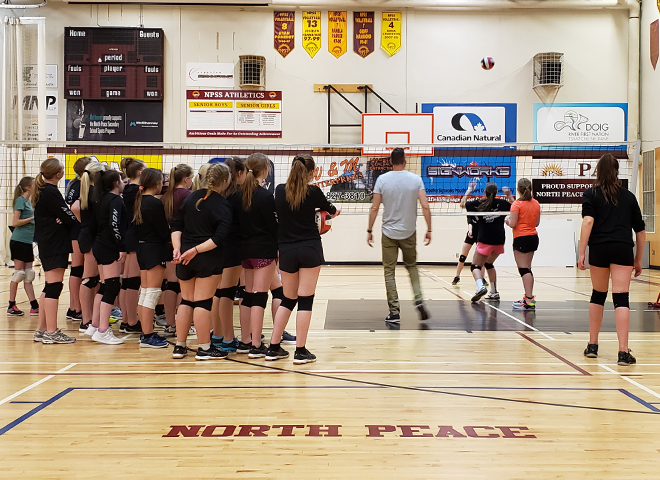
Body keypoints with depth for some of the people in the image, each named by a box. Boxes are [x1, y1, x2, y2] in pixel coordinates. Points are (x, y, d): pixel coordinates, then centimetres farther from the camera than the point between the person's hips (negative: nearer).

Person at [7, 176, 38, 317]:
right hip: (18, 241, -8)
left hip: (27, 242, 8)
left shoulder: (28, 201, 15)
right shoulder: (20, 200, -9)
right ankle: (11, 306, 5)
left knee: (28, 274, 7)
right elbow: (15, 222, -15)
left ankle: (34, 306, 7)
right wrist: (32, 218, -15)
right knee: (18, 272, -3)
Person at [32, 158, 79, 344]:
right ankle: (51, 332, -6)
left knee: (49, 287, 14)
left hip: (47, 243, 10)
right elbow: (69, 218, -15)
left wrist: (61, 219, -7)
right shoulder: (51, 193, -15)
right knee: (54, 286, -8)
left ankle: (42, 330, 18)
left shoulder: (42, 191, 15)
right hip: (55, 245, -10)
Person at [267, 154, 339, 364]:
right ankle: (300, 352, 0)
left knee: (288, 299, 15)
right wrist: (334, 210, 39)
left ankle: (273, 348, 15)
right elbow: (327, 206, 16)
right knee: (305, 299, -1)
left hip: (286, 251, 4)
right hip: (309, 249, -4)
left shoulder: (280, 191, 2)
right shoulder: (313, 192, -6)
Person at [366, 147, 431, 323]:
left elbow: (374, 208, -6)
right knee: (411, 266, 21)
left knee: (389, 272, 7)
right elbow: (425, 206, -8)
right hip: (409, 233, 1)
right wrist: (429, 230, 0)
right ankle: (419, 300, 3)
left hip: (389, 233, -1)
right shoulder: (416, 179, -3)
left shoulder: (382, 179, -5)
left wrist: (369, 231, 2)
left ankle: (394, 312, 4)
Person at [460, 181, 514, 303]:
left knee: (475, 266, 1)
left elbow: (462, 204, 10)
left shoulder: (479, 203, -5)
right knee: (489, 264, 24)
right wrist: (509, 195, 21)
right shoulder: (502, 203, 1)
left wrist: (469, 190, 20)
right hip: (499, 241, 4)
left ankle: (481, 286, -29)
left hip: (484, 241, -4)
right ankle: (494, 292, 23)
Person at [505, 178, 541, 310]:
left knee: (524, 269, -8)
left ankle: (529, 300, -13)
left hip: (521, 238, -7)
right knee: (527, 268, 15)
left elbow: (512, 224, -15)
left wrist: (507, 220, 5)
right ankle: (529, 297, 17)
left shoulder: (517, 204, -12)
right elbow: (537, 223, 14)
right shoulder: (536, 204, 8)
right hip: (533, 237, 7)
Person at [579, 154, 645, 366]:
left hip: (599, 249, 0)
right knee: (621, 298, -5)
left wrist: (581, 253, -10)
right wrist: (638, 260, 24)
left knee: (598, 295, 16)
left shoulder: (591, 194, 9)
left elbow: (588, 221, -8)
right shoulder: (629, 196, 16)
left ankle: (592, 346, 24)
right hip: (623, 249, 0)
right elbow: (641, 231, 16)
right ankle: (623, 352, -13)